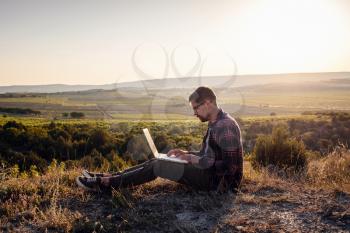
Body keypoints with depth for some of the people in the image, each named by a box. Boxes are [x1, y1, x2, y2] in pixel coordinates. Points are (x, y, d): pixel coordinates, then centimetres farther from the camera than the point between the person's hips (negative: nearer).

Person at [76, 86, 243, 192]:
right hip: (210, 172, 9)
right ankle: (107, 177, 2)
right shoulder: (215, 124, 12)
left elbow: (229, 166, -26)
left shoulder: (225, 126, -21)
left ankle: (105, 183, -9)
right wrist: (185, 154, 4)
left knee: (157, 166, -14)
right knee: (156, 162, 3)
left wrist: (198, 161, -20)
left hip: (219, 180, -9)